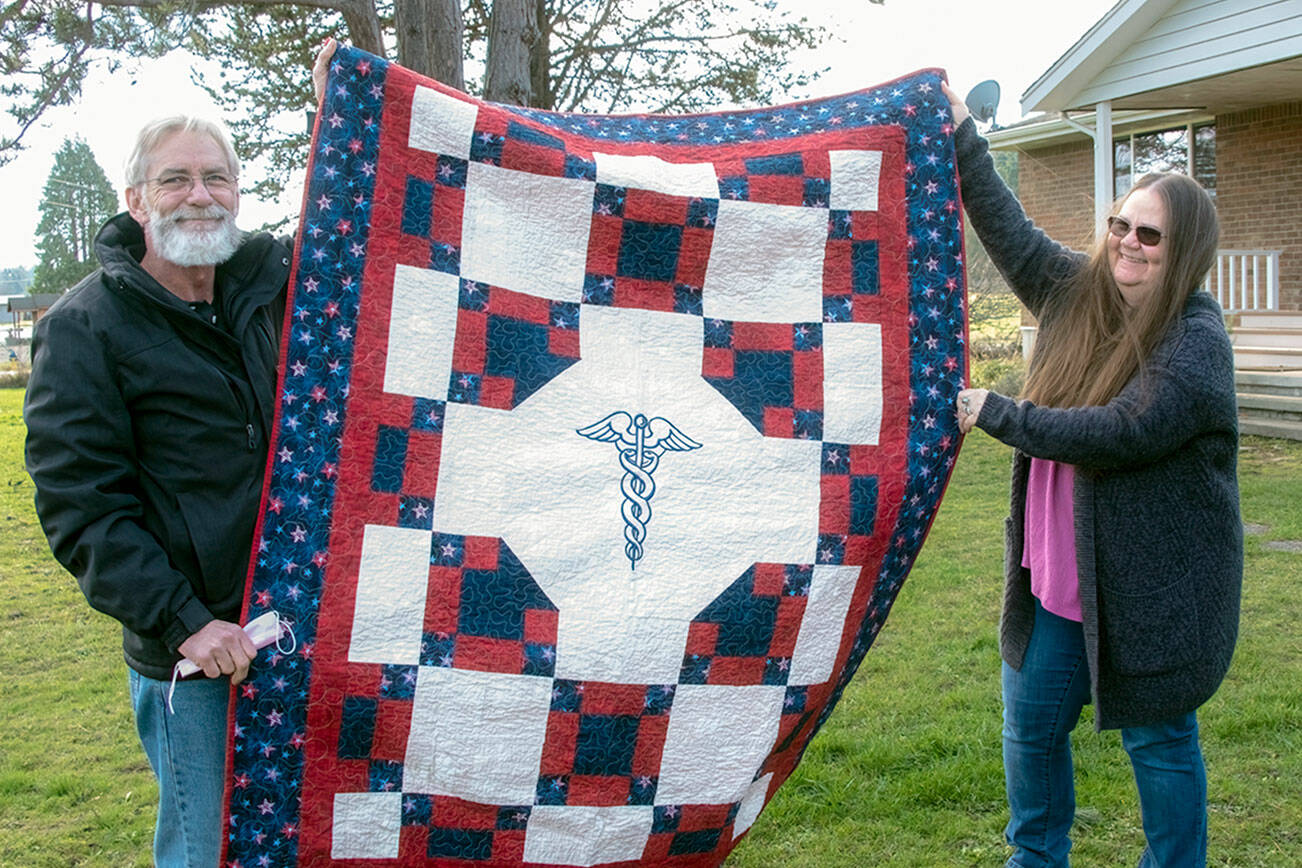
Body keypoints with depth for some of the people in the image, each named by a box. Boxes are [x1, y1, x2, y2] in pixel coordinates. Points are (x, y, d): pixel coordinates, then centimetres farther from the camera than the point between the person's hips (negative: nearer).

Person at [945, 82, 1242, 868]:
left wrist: (996, 414, -19)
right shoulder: (1078, 291, 3)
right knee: (1032, 723, 18)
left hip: (1151, 588, -7)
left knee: (1158, 740, 9)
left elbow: (1124, 432, -27)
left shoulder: (1196, 340, -18)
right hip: (1058, 575, 7)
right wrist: (964, 139, 12)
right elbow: (1011, 232, 12)